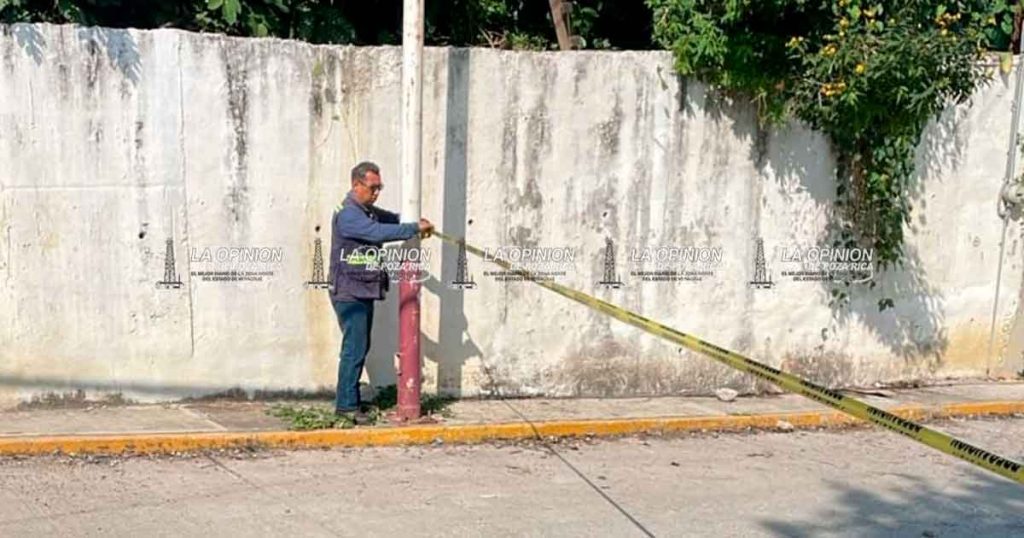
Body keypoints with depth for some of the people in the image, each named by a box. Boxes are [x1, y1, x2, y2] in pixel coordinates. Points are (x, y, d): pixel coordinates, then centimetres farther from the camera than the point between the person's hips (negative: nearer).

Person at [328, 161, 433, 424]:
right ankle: (346, 404, -4)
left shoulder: (369, 211, 14)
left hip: (364, 292, 10)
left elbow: (391, 219, 25)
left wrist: (416, 222, 4)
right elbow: (379, 233, -29)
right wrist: (415, 228, -25)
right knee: (354, 348, -9)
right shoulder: (348, 215, -17)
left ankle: (350, 399, 21)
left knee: (360, 347, 13)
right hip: (349, 292, -10)